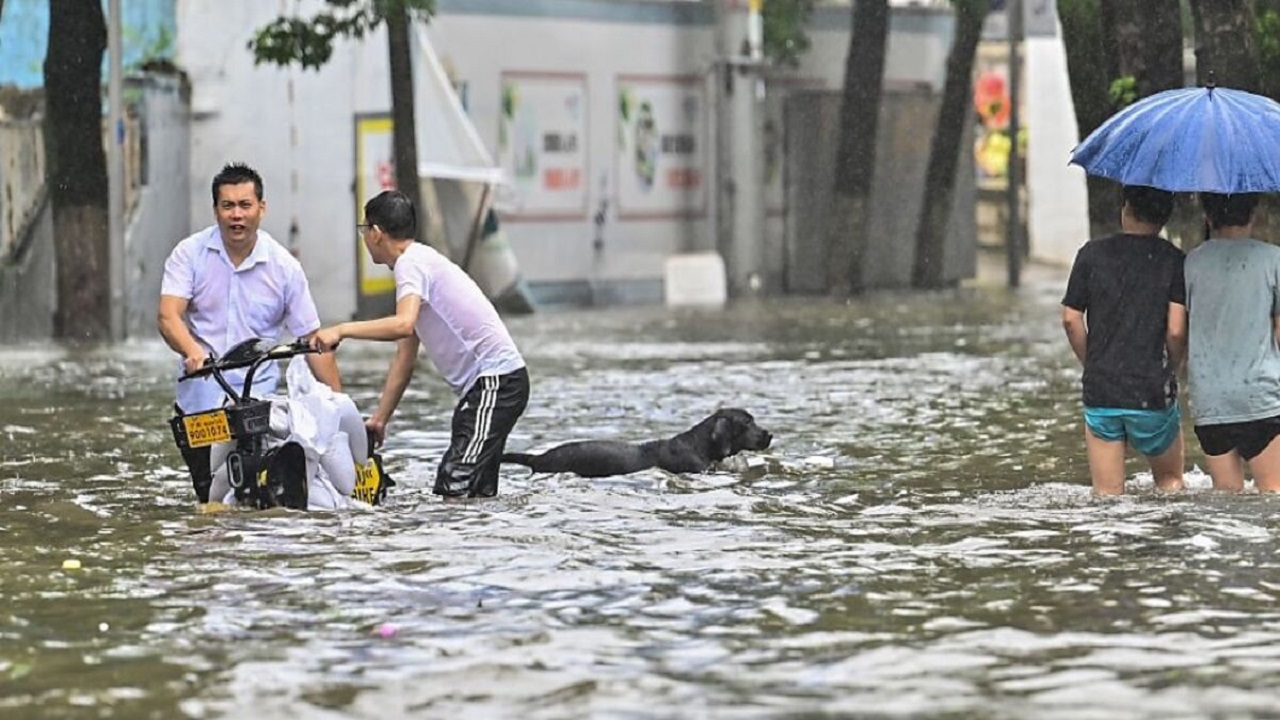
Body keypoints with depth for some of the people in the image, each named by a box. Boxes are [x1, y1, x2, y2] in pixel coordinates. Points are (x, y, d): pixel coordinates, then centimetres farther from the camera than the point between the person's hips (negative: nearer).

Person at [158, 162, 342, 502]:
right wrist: (193, 351, -34)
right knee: (210, 499, 0)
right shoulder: (189, 254, -1)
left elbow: (312, 340, 2)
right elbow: (168, 316, -12)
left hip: (258, 399, 0)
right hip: (200, 399, 0)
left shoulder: (284, 267, 1)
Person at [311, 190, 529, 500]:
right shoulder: (421, 262, 21)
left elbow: (403, 324, -30)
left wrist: (341, 330, -25)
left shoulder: (411, 263, -9)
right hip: (485, 382, 10)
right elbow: (404, 360, 24)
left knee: (457, 490, -19)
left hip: (496, 381, -10)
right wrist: (379, 419, 23)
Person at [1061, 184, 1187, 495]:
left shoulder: (1093, 254, 2)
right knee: (1169, 479, 18)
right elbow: (1177, 331, -10)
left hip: (1100, 390, 1)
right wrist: (1169, 372, 7)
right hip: (1153, 394, -1)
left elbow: (1071, 320, 0)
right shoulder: (1172, 260, -2)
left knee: (1107, 493, 6)